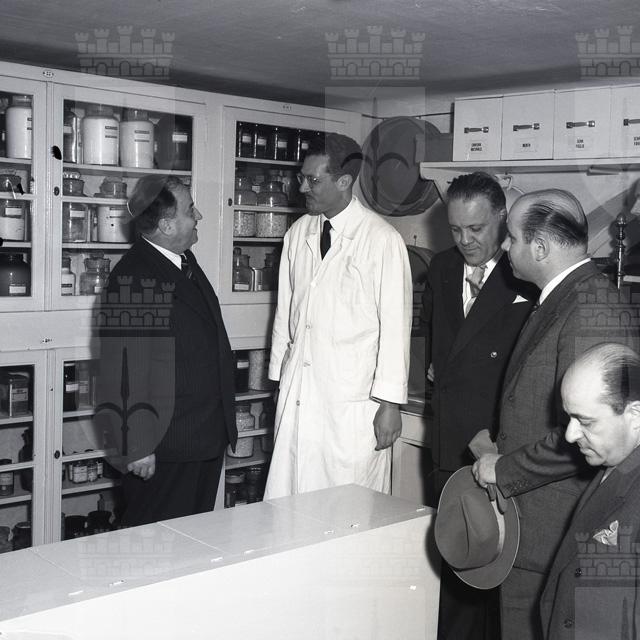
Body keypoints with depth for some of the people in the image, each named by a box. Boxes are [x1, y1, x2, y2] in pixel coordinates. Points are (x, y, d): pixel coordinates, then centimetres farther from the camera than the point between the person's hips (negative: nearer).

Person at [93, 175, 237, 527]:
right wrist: (136, 449, -20)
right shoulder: (131, 279, -19)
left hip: (208, 440, 9)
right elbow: (123, 374, -21)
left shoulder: (186, 262, 10)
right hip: (163, 449, -9)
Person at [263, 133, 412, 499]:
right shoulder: (298, 233, 8)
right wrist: (279, 379, 14)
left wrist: (389, 403, -8)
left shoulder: (382, 240, -9)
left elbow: (395, 325, -8)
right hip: (296, 395, 5)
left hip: (353, 401, -5)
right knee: (287, 500, 5)